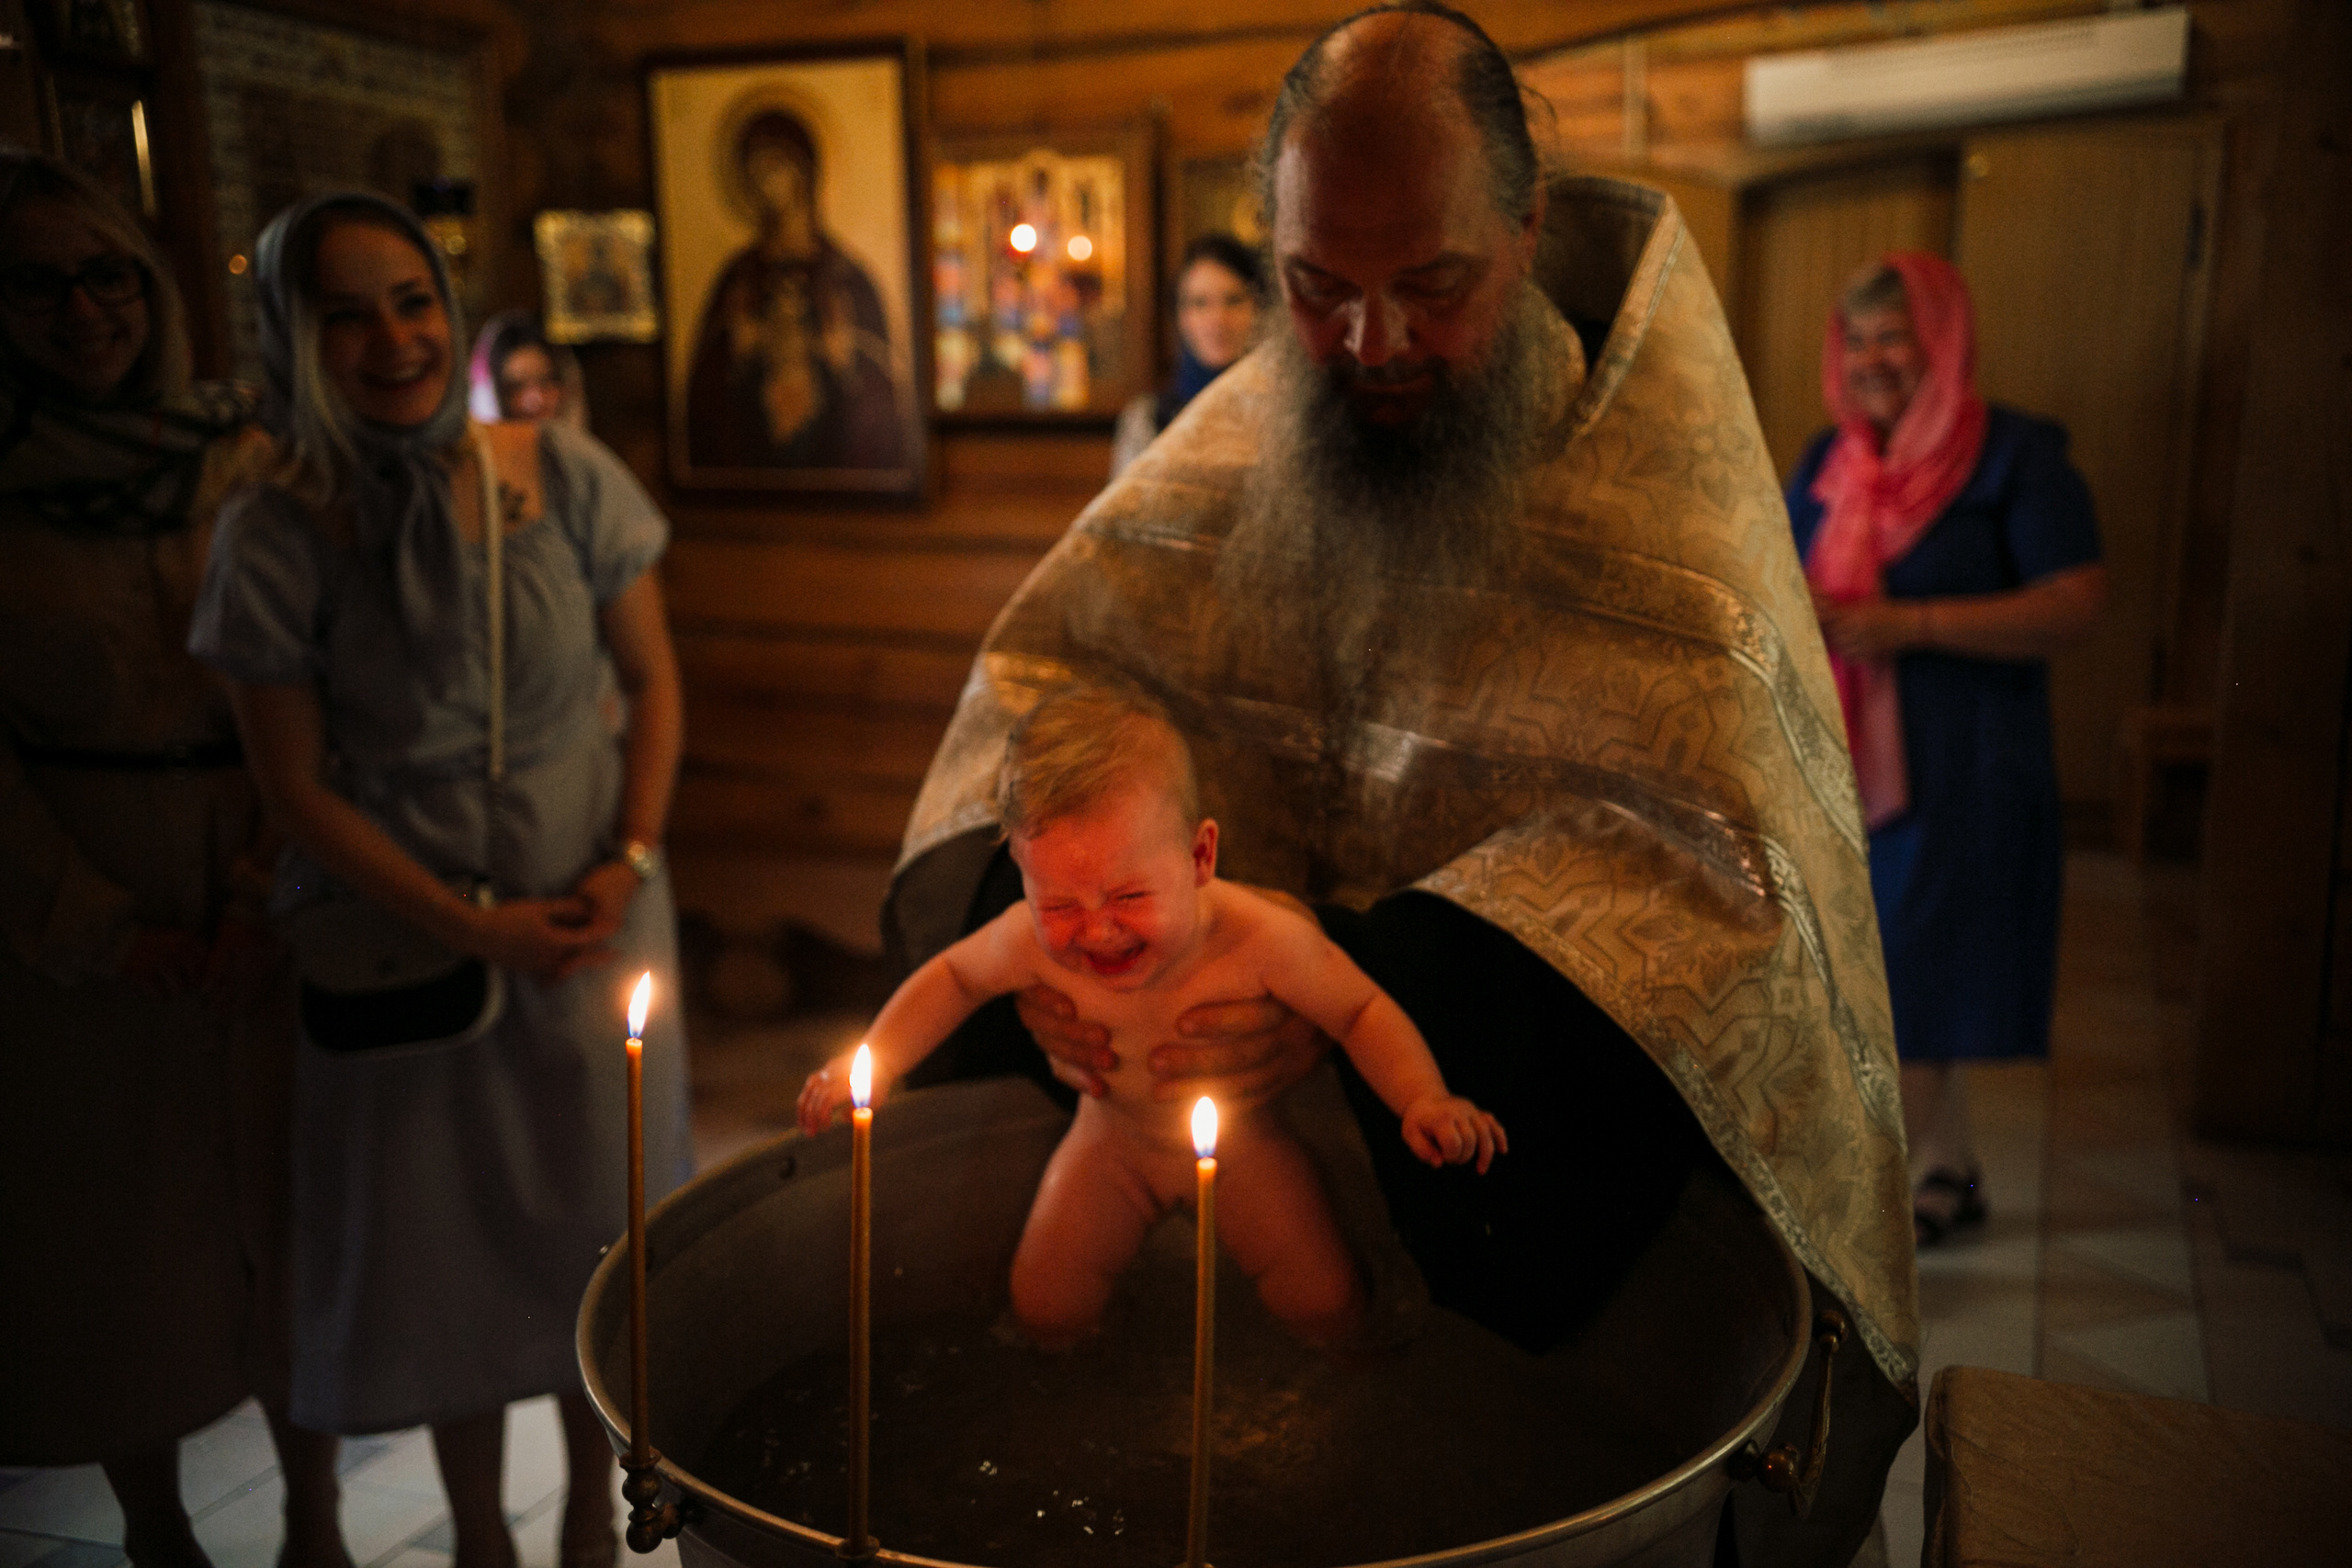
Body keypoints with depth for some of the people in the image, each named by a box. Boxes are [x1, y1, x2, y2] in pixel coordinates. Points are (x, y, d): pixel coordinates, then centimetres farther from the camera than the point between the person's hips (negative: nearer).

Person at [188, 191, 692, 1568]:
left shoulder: (565, 475, -7)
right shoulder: (277, 535, -12)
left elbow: (655, 683, 2)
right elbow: (297, 785, -8)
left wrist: (631, 861, -9)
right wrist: (470, 927, -13)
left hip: (595, 911, 1)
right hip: (404, 925, -1)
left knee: (595, 1225, 12)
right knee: (441, 1241, 12)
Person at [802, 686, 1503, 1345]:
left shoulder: (1261, 941, -38)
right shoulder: (1030, 940, -32)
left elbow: (1364, 1011, -21)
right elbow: (952, 976, -8)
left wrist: (1423, 1098, -37)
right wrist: (872, 1060, -18)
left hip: (1241, 1140, -1)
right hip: (1114, 1140, 1)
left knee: (1327, 1313, -2)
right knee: (1046, 1314, 3)